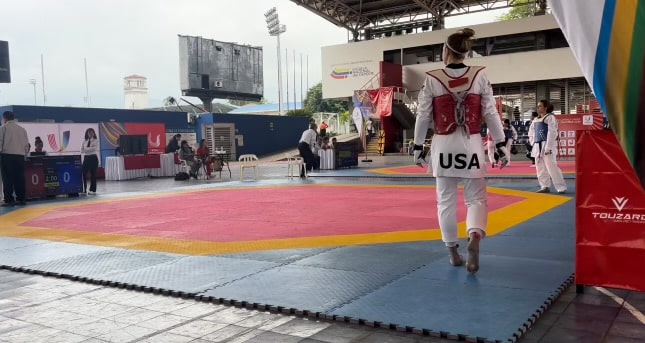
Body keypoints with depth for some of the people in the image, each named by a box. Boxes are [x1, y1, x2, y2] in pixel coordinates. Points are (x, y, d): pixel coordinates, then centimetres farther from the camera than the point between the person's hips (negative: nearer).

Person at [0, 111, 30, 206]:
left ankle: (9, 200, -5)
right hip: (20, 156, 4)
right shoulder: (22, 129, 15)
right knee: (19, 178, 7)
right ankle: (21, 199, 7)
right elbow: (27, 144, 13)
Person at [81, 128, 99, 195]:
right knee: (83, 173, -5)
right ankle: (84, 189, 6)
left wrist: (86, 149, -12)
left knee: (93, 174, 2)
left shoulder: (96, 140, 1)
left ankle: (93, 190, 8)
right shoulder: (84, 141, 10)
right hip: (86, 158, 3)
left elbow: (94, 148, -16)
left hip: (93, 158, -3)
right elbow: (81, 150, 2)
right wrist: (90, 149, -14)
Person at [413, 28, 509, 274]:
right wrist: (501, 145, 5)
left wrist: (418, 146, 9)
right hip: (471, 145, 0)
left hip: (443, 146, 0)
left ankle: (453, 251, 21)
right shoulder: (479, 76, -2)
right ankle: (474, 237, -20)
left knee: (446, 200, 13)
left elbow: (423, 116, -1)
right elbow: (491, 114, -2)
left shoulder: (432, 79, -5)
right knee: (476, 198, 9)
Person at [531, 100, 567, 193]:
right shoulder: (536, 120, 16)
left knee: (551, 167, -11)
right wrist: (533, 143, 11)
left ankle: (561, 187, -6)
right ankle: (545, 186, 19)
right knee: (540, 168, 9)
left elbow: (552, 133, -15)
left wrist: (548, 147, -21)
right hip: (538, 146, 8)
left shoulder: (550, 117, -8)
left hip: (547, 145, -8)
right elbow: (531, 133, 24)